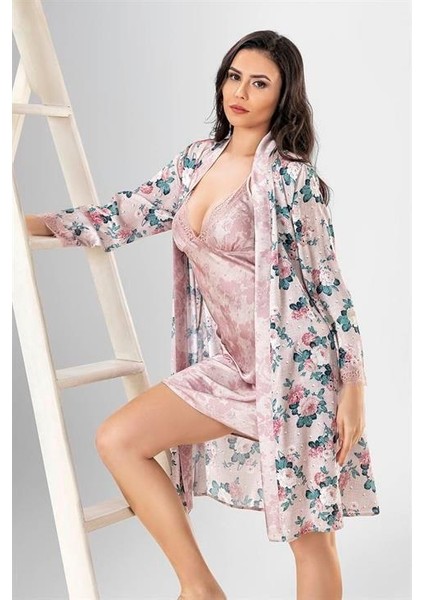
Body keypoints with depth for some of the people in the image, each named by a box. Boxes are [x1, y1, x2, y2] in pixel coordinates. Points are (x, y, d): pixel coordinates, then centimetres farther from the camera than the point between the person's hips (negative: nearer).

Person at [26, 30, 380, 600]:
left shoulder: (292, 177, -11)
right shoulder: (198, 159, 9)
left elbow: (330, 281, -10)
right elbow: (125, 217, 10)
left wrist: (353, 387, -10)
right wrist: (29, 222, 6)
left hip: (295, 364, -7)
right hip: (232, 364, 7)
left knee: (311, 532, 3)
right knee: (117, 439, -1)